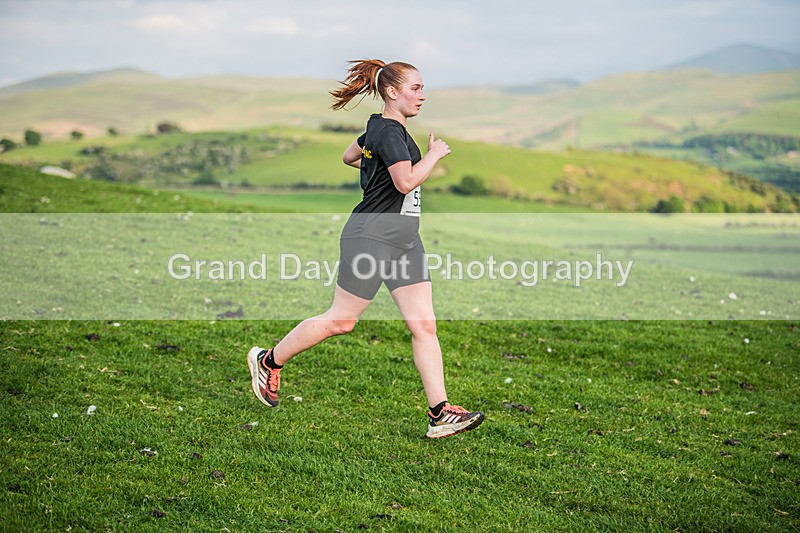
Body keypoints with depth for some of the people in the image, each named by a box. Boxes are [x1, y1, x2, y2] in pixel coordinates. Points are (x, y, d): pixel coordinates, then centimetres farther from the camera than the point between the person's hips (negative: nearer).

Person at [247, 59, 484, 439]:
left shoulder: (381, 129, 15)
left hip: (405, 240, 10)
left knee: (424, 325, 1)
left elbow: (349, 155, 31)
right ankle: (268, 360, 22)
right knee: (340, 321, 2)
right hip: (371, 236, -10)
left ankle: (440, 414, 0)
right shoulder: (388, 131, -15)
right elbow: (407, 182, -27)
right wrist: (435, 154, -13)